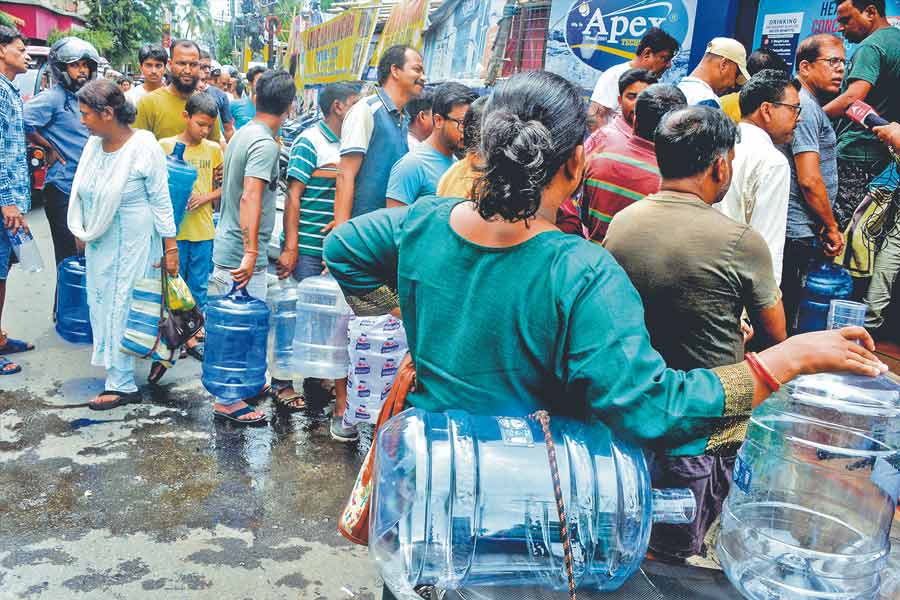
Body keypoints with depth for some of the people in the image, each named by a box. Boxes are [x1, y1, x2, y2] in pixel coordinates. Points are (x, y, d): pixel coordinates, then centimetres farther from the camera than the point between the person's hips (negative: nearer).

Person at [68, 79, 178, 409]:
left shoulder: (143, 147, -17)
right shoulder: (93, 144, 2)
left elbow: (161, 200, -13)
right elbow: (82, 193, 14)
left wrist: (170, 248, -12)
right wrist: (82, 232, 18)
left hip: (132, 242, -7)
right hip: (99, 240, 7)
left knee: (122, 307, 0)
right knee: (101, 304, 13)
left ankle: (122, 385, 11)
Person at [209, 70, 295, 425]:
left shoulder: (242, 134, 11)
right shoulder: (266, 144, -18)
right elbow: (250, 199, -29)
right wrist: (251, 252, -33)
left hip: (227, 246, 9)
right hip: (243, 253, -9)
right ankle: (228, 402, 11)